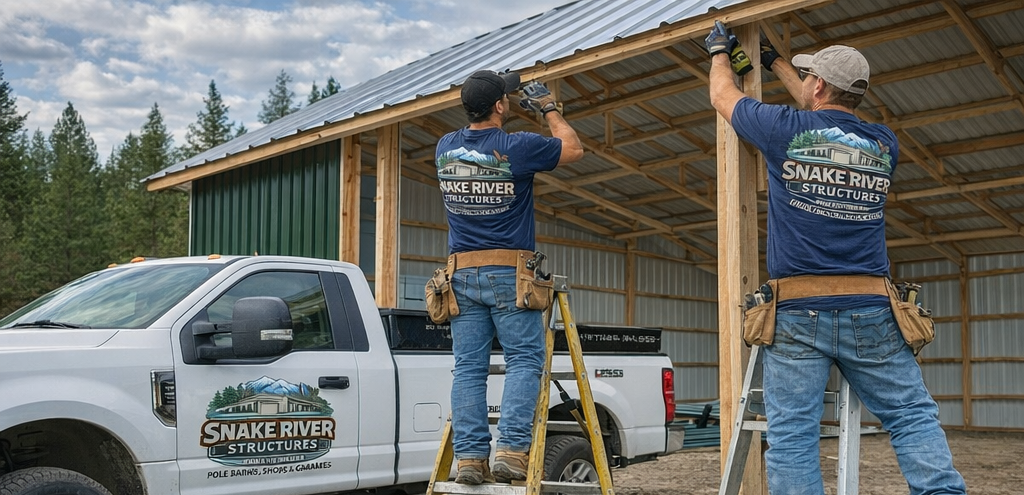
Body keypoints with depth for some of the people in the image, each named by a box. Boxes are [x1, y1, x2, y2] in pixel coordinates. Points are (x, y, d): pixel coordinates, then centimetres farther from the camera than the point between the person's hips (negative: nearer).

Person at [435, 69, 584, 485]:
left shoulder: (446, 148, 6)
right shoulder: (517, 147, -9)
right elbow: (573, 148, 7)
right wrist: (549, 109, 20)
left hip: (462, 275, 5)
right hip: (508, 274, -4)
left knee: (469, 367, 4)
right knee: (524, 360, 1)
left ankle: (469, 456, 1)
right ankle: (511, 449, -9)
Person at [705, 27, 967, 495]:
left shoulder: (785, 129, -1)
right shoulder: (883, 144, 11)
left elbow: (722, 95, 17)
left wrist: (720, 51, 38)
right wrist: (776, 63, 42)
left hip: (797, 316, -3)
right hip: (871, 313, 3)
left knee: (791, 435, -3)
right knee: (914, 418, 8)